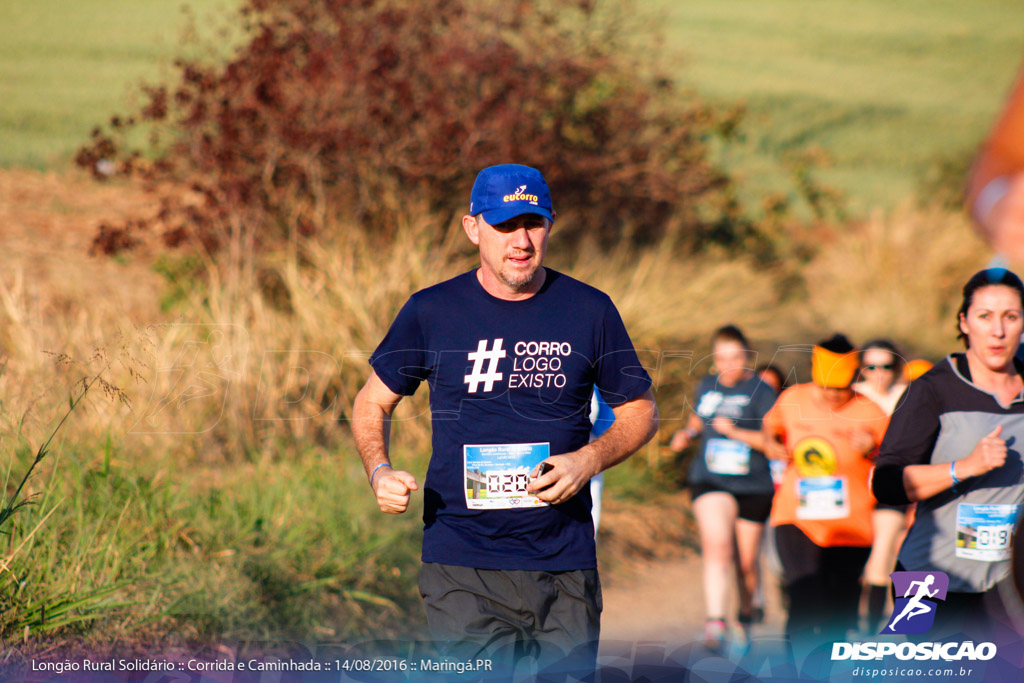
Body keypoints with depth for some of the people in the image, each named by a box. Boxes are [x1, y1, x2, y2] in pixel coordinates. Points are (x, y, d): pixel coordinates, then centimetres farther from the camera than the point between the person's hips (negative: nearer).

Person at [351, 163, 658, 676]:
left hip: (564, 568, 2)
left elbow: (639, 410, 14)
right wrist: (379, 472, -6)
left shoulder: (590, 311, 5)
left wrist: (588, 461, -6)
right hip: (461, 569, -1)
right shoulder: (430, 312, 3)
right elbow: (372, 405, 14)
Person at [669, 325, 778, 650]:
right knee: (717, 547, -20)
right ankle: (715, 624, -25)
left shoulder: (761, 391, -7)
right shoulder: (707, 387, 8)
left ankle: (748, 612, 37)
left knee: (746, 560, 9)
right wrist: (687, 434, 6)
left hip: (753, 486, -2)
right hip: (711, 481, 2)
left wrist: (736, 432, -22)